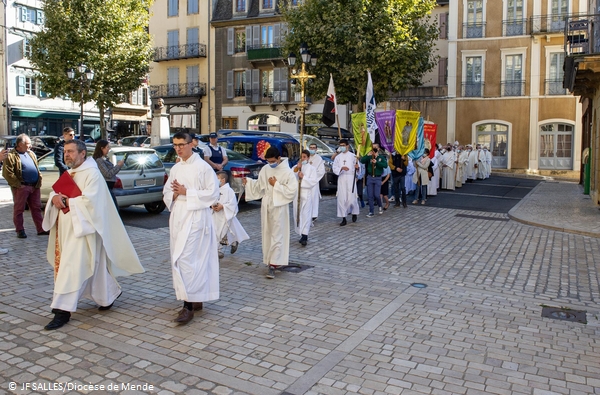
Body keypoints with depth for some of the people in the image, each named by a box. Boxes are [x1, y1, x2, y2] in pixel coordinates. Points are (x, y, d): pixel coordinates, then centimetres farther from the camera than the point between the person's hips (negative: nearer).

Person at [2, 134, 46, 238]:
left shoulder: (31, 154, 16)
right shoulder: (11, 156, -7)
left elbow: (37, 169, 22)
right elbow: (7, 173, -13)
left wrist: (39, 182, 9)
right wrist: (18, 184, -14)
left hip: (35, 187, 6)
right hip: (21, 188, -6)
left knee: (37, 208, 8)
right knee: (19, 209, 4)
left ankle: (41, 229, 12)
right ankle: (20, 230, 12)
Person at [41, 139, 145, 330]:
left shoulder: (92, 173, -11)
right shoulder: (69, 174, 16)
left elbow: (89, 200, -21)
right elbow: (56, 192, 11)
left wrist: (68, 202, -13)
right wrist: (55, 197, -11)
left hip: (82, 227, -8)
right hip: (65, 227, 8)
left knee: (71, 266, -10)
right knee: (93, 266, 16)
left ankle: (63, 310, -5)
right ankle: (110, 293, 32)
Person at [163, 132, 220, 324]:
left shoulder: (203, 167, -7)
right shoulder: (175, 169, 14)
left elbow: (213, 193, -11)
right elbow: (166, 194, 16)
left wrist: (186, 192, -16)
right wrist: (174, 194, -7)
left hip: (195, 217, -7)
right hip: (177, 217, 7)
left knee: (185, 259, -13)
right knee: (183, 260, 10)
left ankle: (188, 306, -8)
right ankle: (196, 300, 22)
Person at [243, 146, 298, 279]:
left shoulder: (287, 172, -11)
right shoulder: (265, 169, 5)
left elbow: (292, 191, -16)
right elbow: (259, 185, 14)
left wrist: (276, 185, -17)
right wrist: (248, 182, -1)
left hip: (279, 207, -6)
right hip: (266, 206, 6)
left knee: (277, 235, -5)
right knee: (267, 234, 11)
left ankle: (273, 264, -4)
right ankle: (279, 259, 26)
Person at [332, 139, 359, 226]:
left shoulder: (352, 156, 5)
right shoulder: (338, 157, 11)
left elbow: (357, 168, 6)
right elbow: (334, 168, 2)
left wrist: (357, 167, -17)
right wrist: (341, 168, -16)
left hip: (351, 178, -2)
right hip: (341, 179, 2)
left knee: (351, 198, -6)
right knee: (341, 198, -2)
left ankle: (354, 212, 23)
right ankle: (344, 218, 5)